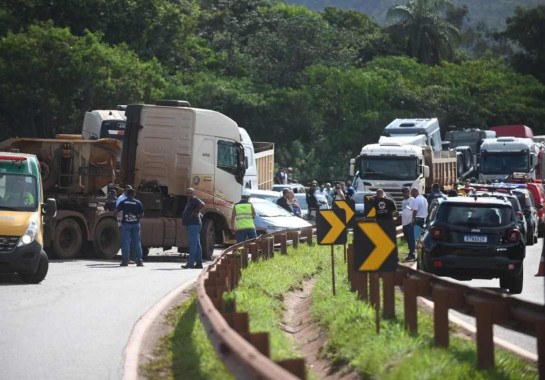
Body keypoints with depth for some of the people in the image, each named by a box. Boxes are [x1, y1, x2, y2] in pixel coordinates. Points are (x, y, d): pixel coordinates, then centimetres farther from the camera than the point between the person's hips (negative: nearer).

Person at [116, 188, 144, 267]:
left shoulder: (123, 202, 2)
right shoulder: (137, 202, 3)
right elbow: (142, 213, 2)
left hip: (126, 224, -1)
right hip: (135, 224, 1)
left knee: (125, 242, 0)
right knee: (137, 242, 4)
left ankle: (125, 260, -4)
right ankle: (139, 260, 1)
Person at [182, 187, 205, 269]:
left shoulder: (195, 200, -9)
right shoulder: (189, 202, 22)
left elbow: (202, 204, -30)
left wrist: (195, 212, -20)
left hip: (194, 225, -11)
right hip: (191, 225, 11)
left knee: (193, 244, -14)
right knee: (197, 245, 10)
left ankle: (190, 263, -19)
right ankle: (199, 263, 12)